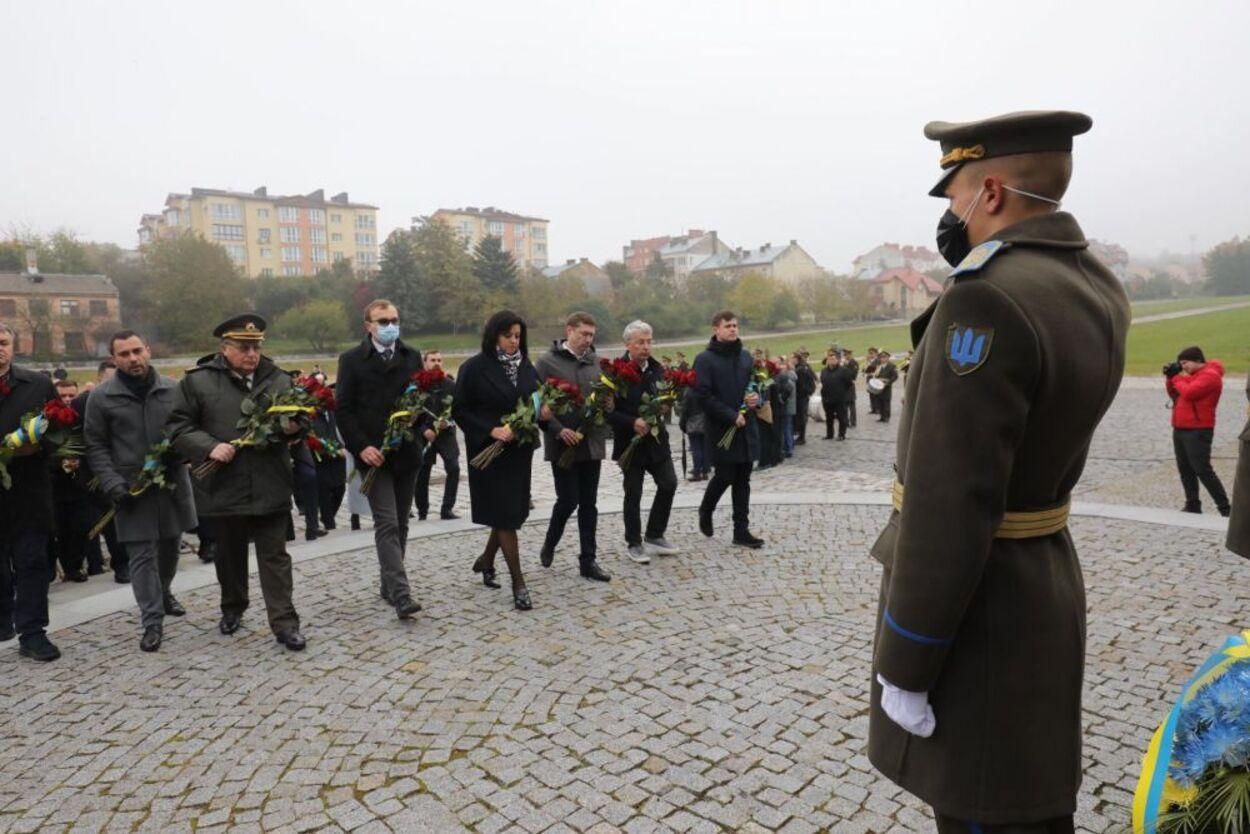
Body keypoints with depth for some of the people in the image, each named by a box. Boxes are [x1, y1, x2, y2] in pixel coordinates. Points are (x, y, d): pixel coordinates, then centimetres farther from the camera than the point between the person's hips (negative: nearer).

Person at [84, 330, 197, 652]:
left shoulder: (173, 390, 2)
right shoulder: (101, 397, -2)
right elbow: (96, 445, 0)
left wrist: (180, 458, -9)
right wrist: (112, 483, -10)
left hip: (173, 484, 2)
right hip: (132, 488, -2)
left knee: (170, 545, 16)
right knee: (142, 554, -1)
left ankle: (164, 592, 42)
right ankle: (152, 622, 6)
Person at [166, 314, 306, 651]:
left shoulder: (279, 379, 6)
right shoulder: (198, 380, -1)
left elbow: (297, 419, 14)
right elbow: (177, 426, 0)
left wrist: (295, 427, -9)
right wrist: (209, 447, -15)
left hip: (270, 487, 0)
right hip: (223, 488, 0)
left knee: (274, 556, 3)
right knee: (229, 554, 17)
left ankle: (285, 622, 8)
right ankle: (232, 608, 39)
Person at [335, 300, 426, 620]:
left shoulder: (412, 356, 10)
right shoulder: (352, 360, 0)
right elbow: (344, 409, -3)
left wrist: (417, 426, -10)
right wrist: (361, 446, -14)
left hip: (406, 453, 4)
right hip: (373, 454, -4)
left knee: (400, 524, 11)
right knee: (387, 524, -10)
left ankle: (389, 584, 25)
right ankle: (400, 594, -12)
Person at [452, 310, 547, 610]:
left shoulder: (526, 366, 7)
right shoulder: (475, 368, -9)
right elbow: (459, 410, -10)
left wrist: (543, 413, -9)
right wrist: (491, 430, -21)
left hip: (520, 451, 6)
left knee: (512, 512, 13)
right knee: (505, 514, -3)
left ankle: (486, 560, 38)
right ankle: (518, 584, 6)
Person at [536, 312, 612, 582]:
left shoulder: (596, 362, 8)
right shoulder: (547, 362, -4)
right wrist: (558, 430, -17)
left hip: (592, 443, 4)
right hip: (563, 444, -4)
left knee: (589, 503, 7)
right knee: (568, 500, -4)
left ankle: (588, 561, 16)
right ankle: (549, 543, 25)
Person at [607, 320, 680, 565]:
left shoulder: (656, 369, 5)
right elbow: (608, 411, -14)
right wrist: (633, 422, -23)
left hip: (656, 438, 5)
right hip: (631, 441, -5)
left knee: (669, 484, 5)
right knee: (633, 493, 5)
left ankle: (654, 536, 23)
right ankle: (633, 544, 20)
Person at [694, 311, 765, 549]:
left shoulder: (745, 357, 12)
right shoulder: (705, 360, -7)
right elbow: (703, 396, -14)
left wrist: (757, 398, -5)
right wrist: (732, 416, -18)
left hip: (746, 427, 5)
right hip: (721, 429, -5)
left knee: (742, 480, 7)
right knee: (724, 477, -1)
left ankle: (741, 531, 14)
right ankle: (705, 511, 29)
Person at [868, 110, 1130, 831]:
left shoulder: (987, 299, -25)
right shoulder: (1097, 287, 4)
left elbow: (949, 506, -27)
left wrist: (904, 669, -17)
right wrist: (977, 256, 7)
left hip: (978, 608, -9)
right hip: (1045, 579, 9)